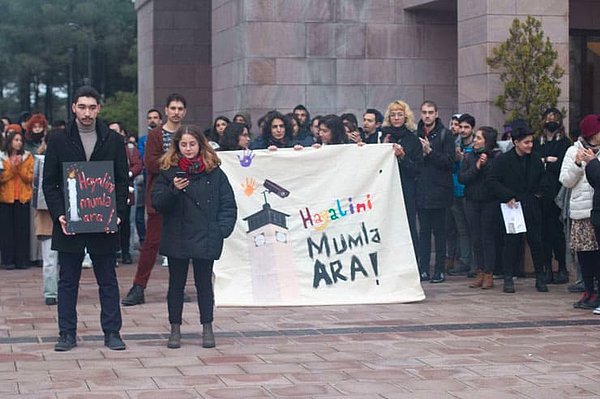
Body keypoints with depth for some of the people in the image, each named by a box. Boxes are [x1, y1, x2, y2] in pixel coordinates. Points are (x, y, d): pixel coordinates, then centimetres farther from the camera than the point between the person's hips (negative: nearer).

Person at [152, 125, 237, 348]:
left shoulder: (214, 172, 3)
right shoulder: (168, 172, 2)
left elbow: (228, 204, 3)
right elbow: (157, 203, -5)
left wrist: (221, 230, -7)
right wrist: (173, 190, -21)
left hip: (206, 239, 0)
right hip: (176, 239, 0)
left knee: (204, 283, 8)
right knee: (176, 284, 8)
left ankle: (207, 328, 17)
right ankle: (175, 329, 15)